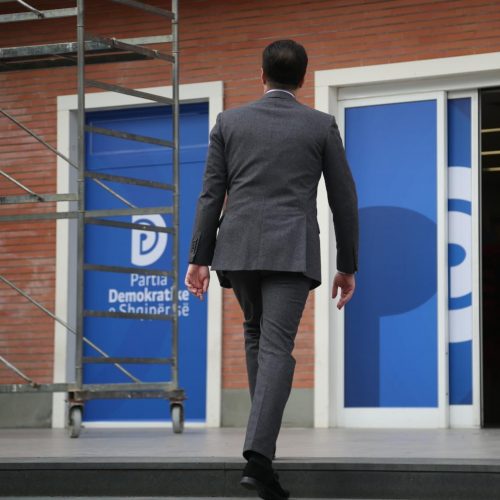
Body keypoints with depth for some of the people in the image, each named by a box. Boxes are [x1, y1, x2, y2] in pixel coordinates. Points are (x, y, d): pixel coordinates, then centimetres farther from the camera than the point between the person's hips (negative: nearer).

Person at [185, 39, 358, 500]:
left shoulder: (230, 121, 8)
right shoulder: (322, 126, 5)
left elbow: (212, 194, 4)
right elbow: (344, 199, 5)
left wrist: (199, 258, 5)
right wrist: (348, 266, 12)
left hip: (238, 249, 2)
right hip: (292, 252, -2)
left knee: (257, 333, 25)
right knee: (276, 348, -11)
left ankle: (267, 426, 32)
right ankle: (258, 454, -27)